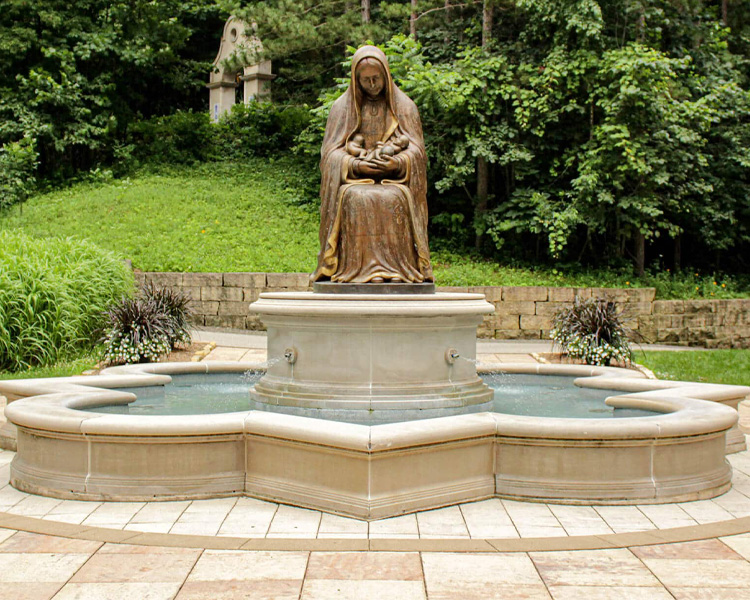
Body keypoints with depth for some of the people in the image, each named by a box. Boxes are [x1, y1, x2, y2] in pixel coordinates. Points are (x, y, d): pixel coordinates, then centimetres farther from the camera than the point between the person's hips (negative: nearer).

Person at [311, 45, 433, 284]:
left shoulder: (404, 106, 12)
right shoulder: (342, 106, 12)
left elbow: (415, 150, 5)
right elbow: (331, 153, 5)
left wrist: (395, 162, -15)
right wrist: (357, 164, -12)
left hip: (394, 178, 0)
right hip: (355, 179, 0)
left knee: (393, 199, -36)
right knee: (355, 199, -36)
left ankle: (397, 269, -37)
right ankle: (361, 268, -37)